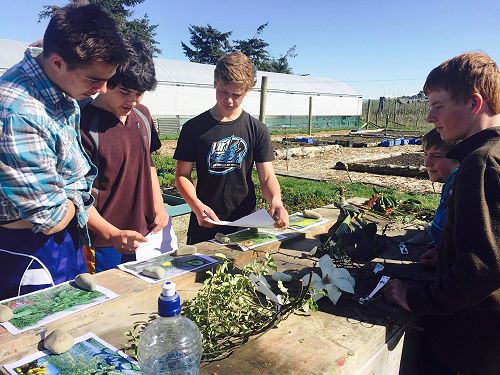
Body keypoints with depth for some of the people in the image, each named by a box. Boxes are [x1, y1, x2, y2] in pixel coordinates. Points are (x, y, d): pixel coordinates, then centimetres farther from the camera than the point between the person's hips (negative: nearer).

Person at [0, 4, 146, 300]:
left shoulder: (65, 96, -1)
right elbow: (51, 219, -26)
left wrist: (110, 232, 8)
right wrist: (74, 198, -5)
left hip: (68, 239, 9)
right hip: (32, 252, -8)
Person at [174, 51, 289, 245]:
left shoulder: (257, 130, -1)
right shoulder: (194, 128, -3)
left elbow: (267, 177, -2)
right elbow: (182, 175, -2)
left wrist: (276, 201, -24)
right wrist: (197, 206, -20)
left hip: (246, 225, 1)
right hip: (204, 225, 0)